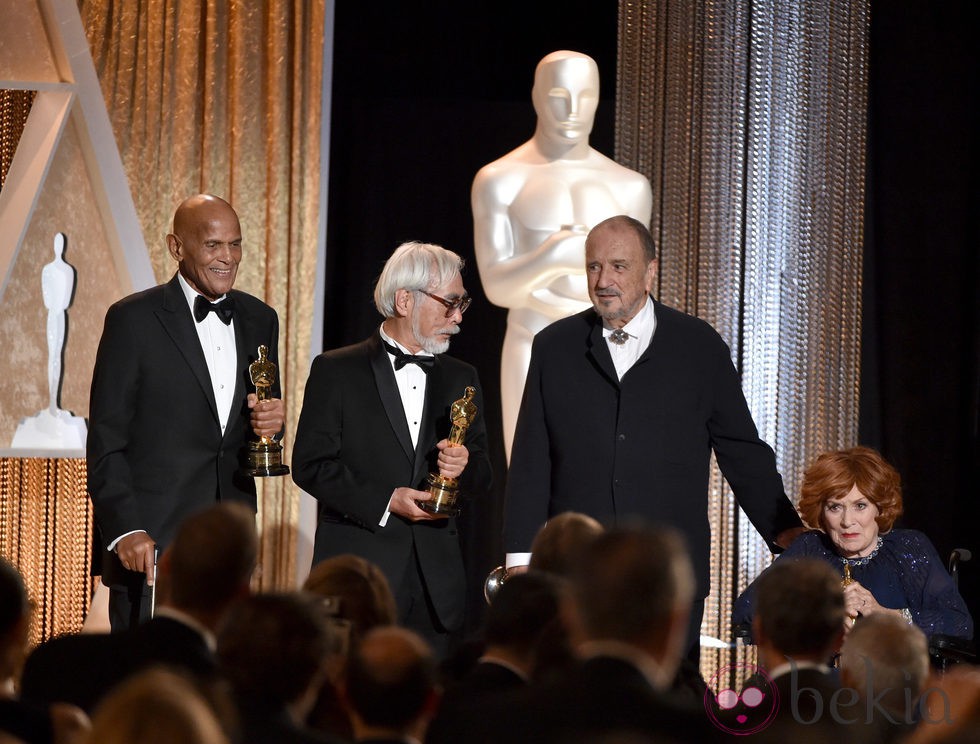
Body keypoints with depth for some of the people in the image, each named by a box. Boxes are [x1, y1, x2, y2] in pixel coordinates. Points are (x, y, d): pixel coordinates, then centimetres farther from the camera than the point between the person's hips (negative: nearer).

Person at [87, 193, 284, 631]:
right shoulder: (134, 319, -5)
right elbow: (106, 443, -6)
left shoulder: (259, 320, 12)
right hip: (151, 542, -5)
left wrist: (270, 423, -4)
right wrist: (124, 530, -16)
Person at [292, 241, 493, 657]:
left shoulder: (460, 379, 16)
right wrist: (382, 502, -15)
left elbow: (481, 478, 16)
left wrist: (463, 466, -8)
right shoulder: (337, 371, 1)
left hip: (434, 583, 4)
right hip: (358, 576, -4)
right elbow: (309, 465, -5)